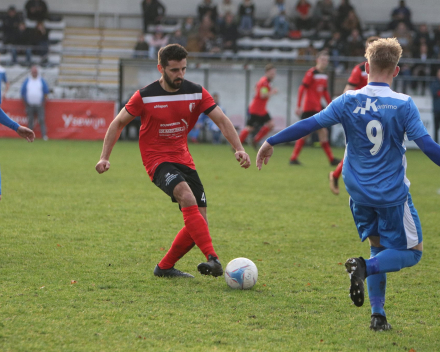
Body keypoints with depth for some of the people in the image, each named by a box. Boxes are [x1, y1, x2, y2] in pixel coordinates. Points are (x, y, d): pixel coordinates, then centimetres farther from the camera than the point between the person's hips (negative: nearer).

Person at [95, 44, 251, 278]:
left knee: (198, 221, -4)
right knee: (188, 197, -32)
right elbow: (118, 123, 1)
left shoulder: (196, 93, 0)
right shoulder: (145, 96, -8)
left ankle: (165, 267, 15)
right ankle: (212, 259, -43)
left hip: (183, 160, 5)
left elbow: (221, 120, -2)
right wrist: (104, 158, -6)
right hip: (158, 160, -5)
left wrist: (239, 148, -18)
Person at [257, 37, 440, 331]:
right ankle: (365, 267, -20)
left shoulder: (349, 101, -4)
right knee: (411, 252, 7)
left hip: (359, 193, 4)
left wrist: (272, 142, 6)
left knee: (378, 246, 20)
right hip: (393, 194, -4)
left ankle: (378, 314, 9)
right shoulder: (404, 105, -12)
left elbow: (309, 125, -3)